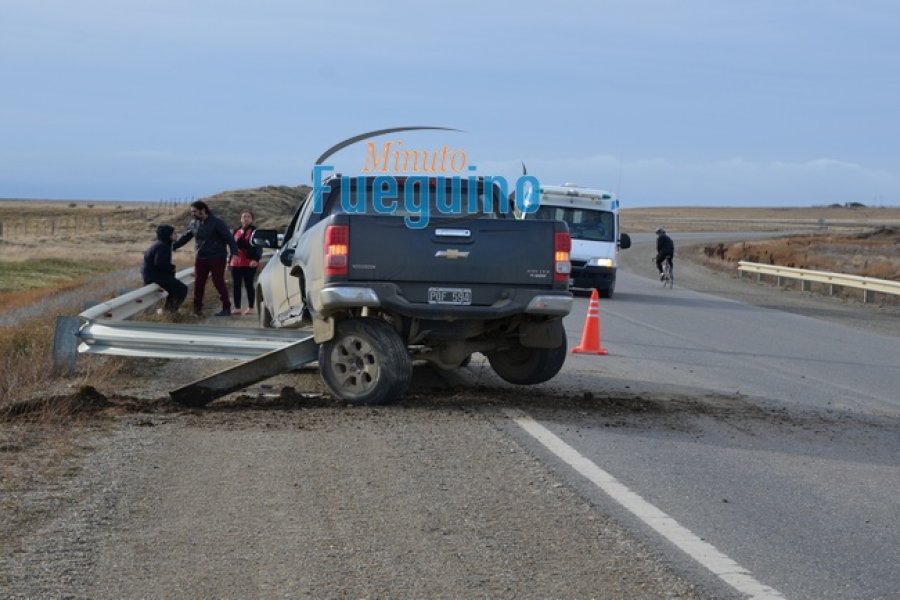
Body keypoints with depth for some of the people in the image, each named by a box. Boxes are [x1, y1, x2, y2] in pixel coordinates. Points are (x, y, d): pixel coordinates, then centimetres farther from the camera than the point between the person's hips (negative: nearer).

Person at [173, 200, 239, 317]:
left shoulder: (217, 223, -11)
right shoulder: (194, 223, 7)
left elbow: (229, 238, -15)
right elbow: (185, 237, 17)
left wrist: (234, 253, -26)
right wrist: (172, 247, 13)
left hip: (217, 258, -6)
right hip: (201, 258, 6)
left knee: (219, 282, -6)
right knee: (198, 283, 3)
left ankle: (226, 308, 2)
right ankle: (197, 308, 12)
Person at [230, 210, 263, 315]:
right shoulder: (237, 231, 17)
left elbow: (259, 247, -7)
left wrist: (256, 259, -20)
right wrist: (230, 259, 20)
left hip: (249, 263, -6)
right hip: (236, 262, 6)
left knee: (248, 285, -1)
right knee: (235, 285, 2)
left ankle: (250, 308, 6)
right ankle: (237, 308, 7)